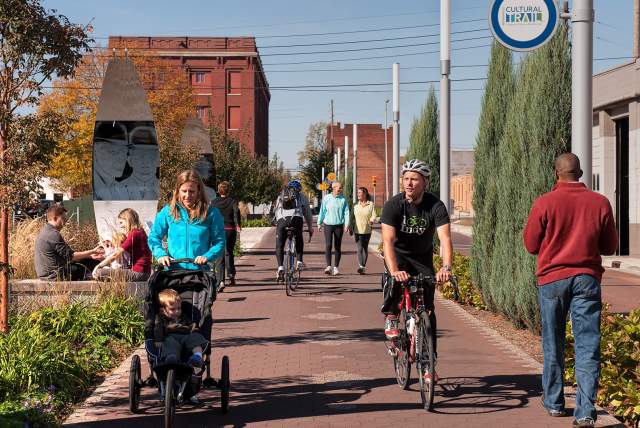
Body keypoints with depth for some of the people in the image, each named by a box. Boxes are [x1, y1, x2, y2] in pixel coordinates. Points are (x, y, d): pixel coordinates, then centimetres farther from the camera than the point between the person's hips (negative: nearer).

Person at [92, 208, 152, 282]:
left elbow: (116, 254, -14)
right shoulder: (139, 233, 20)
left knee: (99, 273, -14)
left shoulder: (135, 234, -12)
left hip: (138, 274, -11)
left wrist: (98, 266, -6)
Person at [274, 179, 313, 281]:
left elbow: (276, 212, 34)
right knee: (299, 241, 26)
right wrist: (310, 227, 39)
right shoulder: (301, 196, 28)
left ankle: (280, 268, -9)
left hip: (282, 219, 0)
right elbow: (307, 213, 31)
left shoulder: (280, 196, 32)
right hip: (296, 219, 0)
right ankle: (299, 262, 14)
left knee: (279, 246, 8)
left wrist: (277, 223, 45)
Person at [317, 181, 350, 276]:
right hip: (328, 225, -1)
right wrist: (319, 223, 10)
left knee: (338, 247, 4)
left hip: (339, 225, 1)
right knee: (328, 246, -10)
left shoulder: (343, 199, 3)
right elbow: (322, 211, 8)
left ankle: (335, 267, 12)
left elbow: (346, 212, 2)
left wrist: (347, 224, -7)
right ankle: (328, 266, -13)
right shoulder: (326, 198, 1)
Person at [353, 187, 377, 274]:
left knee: (365, 248, 9)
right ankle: (361, 266, -22)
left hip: (367, 230, 0)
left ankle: (363, 266, 19)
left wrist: (371, 220, -26)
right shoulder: (356, 205, 6)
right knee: (359, 248, -12)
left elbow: (373, 215, -5)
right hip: (357, 230, 0)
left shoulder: (371, 204, 1)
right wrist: (351, 228, 9)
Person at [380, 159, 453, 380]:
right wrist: (394, 270, -50)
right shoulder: (393, 205, -23)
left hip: (423, 258, 1)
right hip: (398, 255, -1)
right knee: (396, 278, -36)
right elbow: (388, 240, -33)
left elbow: (445, 238, -33)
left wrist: (446, 267, -51)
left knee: (427, 310, -5)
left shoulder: (436, 206, -22)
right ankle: (391, 317, -12)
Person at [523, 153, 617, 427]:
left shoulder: (544, 203, -8)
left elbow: (531, 245, 0)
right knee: (588, 345, 1)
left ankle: (554, 402, 26)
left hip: (552, 277, 0)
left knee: (553, 344, 14)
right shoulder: (600, 203, -3)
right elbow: (610, 247, 6)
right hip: (587, 278, 0)